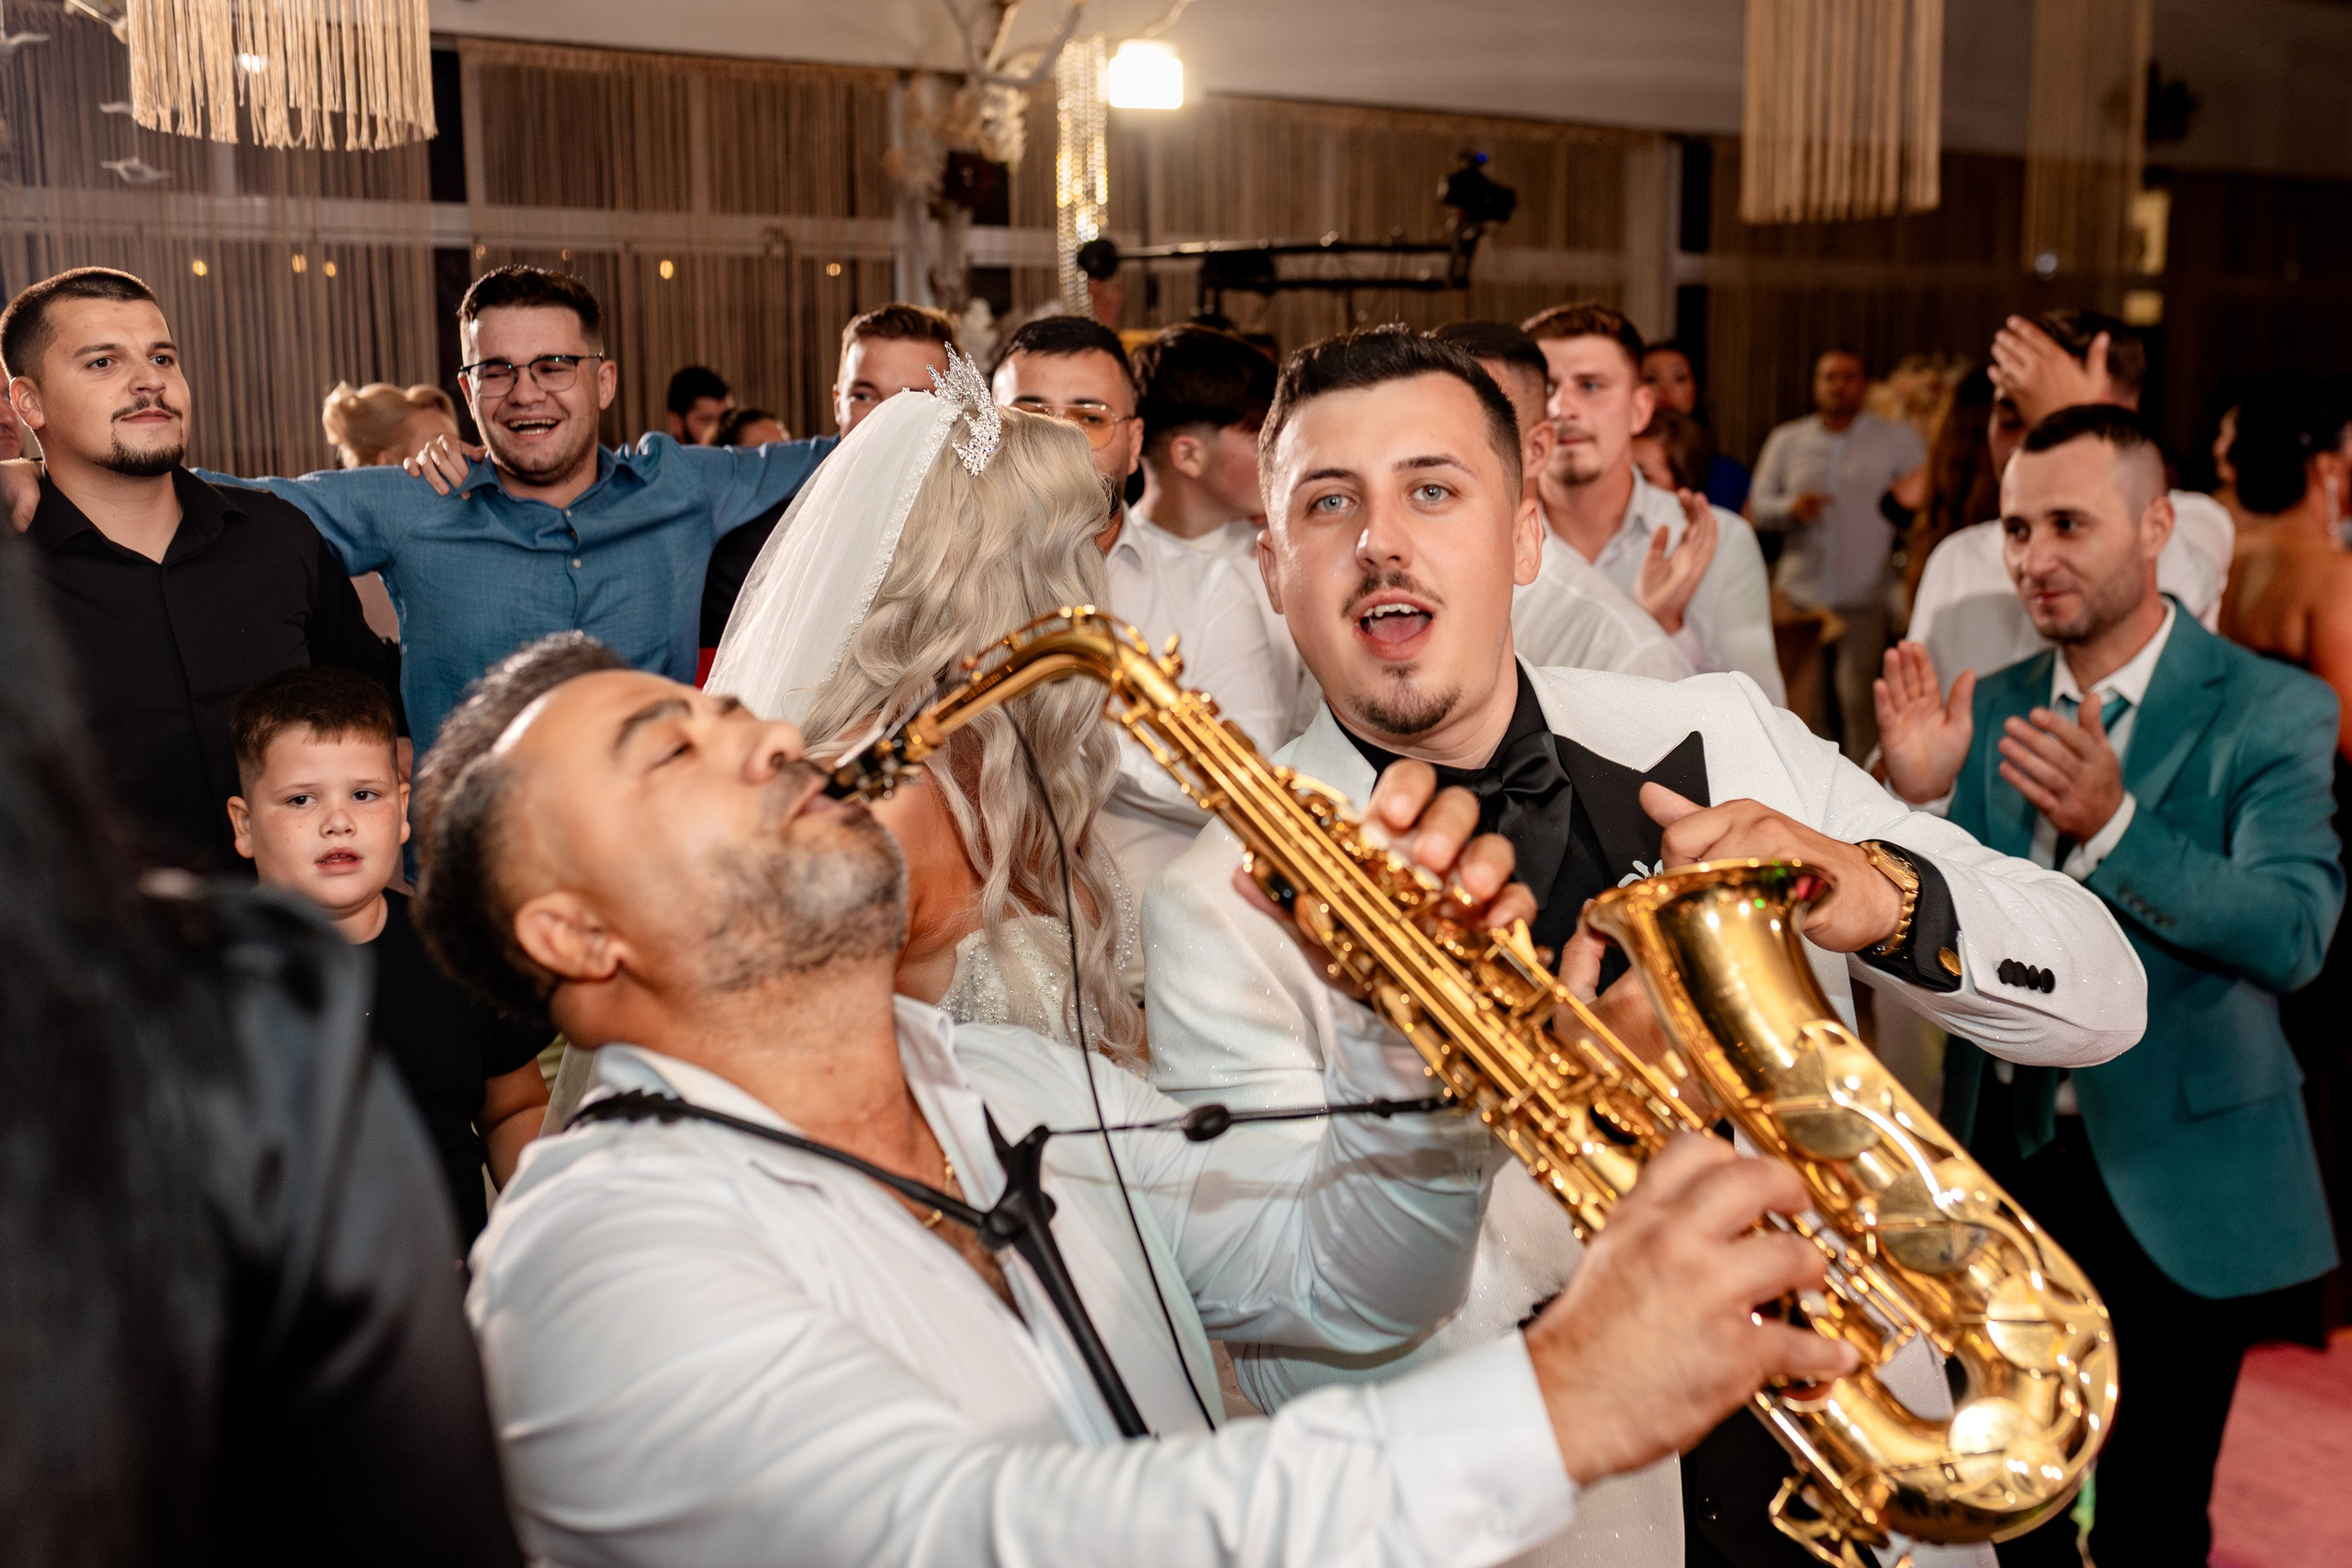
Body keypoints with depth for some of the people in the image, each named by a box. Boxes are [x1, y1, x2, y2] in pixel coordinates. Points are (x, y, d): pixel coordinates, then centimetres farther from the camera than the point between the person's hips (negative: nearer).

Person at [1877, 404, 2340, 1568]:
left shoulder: (2270, 711, -10)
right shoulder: (1993, 710, 2)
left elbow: (2292, 933, -22)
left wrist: (2112, 823, -36)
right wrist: (1918, 796, -19)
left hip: (2176, 1176, -4)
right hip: (2003, 1155, 4)